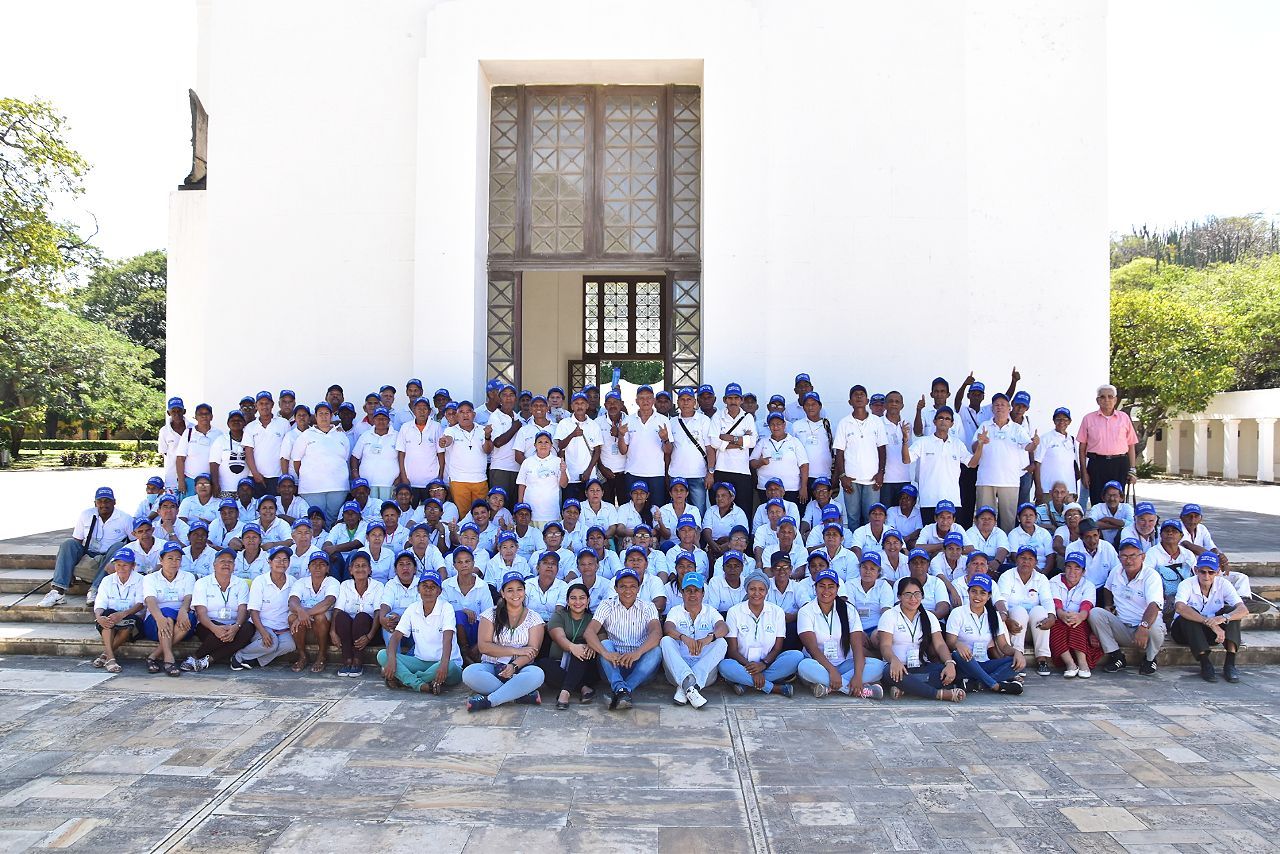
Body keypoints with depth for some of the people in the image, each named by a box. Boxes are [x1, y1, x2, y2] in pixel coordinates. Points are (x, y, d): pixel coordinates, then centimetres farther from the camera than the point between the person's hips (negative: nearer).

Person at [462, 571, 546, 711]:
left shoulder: (534, 618, 7)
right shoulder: (491, 614, 7)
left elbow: (532, 651, -5)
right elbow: (484, 646, -4)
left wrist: (514, 666, -24)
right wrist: (516, 651, -11)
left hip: (520, 668, 0)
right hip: (491, 666, 1)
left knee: (537, 674, -35)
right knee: (469, 673, -32)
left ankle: (487, 700, -27)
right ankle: (522, 694, -28)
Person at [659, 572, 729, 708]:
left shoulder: (711, 612, 13)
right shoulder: (675, 611, 12)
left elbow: (724, 628, -10)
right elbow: (668, 628, -11)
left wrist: (709, 637, -34)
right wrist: (683, 637, -35)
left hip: (706, 672, 1)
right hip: (677, 670, 0)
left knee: (721, 643, -23)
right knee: (666, 641, -23)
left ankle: (685, 687, -34)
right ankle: (690, 684, -44)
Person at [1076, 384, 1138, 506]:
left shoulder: (1124, 417, 10)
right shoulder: (1089, 419, 6)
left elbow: (1131, 445, 11)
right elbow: (1082, 447, 6)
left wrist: (1132, 470, 5)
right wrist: (1084, 472, 1)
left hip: (1119, 464, 1)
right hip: (1097, 463, -1)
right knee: (1097, 502, -2)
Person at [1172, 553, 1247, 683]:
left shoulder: (1223, 584, -10)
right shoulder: (1187, 585, -19)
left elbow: (1244, 610, -22)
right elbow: (1179, 607, -40)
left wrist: (1223, 617, -43)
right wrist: (1209, 622, -48)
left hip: (1211, 633, 3)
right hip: (1186, 630, -3)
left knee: (1231, 611, -20)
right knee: (1189, 614, -33)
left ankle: (1230, 663, -26)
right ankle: (1205, 663, -34)